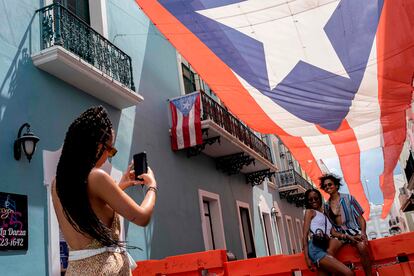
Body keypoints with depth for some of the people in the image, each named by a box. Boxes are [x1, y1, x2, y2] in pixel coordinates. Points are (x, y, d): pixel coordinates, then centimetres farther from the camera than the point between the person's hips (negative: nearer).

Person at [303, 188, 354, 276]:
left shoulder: (325, 216, 29)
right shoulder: (309, 212, 8)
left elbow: (333, 232, 14)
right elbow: (305, 235, -1)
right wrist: (307, 258, -11)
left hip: (324, 250, 7)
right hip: (316, 249, -7)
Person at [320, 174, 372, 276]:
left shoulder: (348, 198, 4)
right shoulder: (326, 206, 11)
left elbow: (360, 217, 2)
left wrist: (363, 233, -14)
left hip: (354, 230, -2)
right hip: (339, 233, 2)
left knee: (363, 247, -34)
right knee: (329, 251, -30)